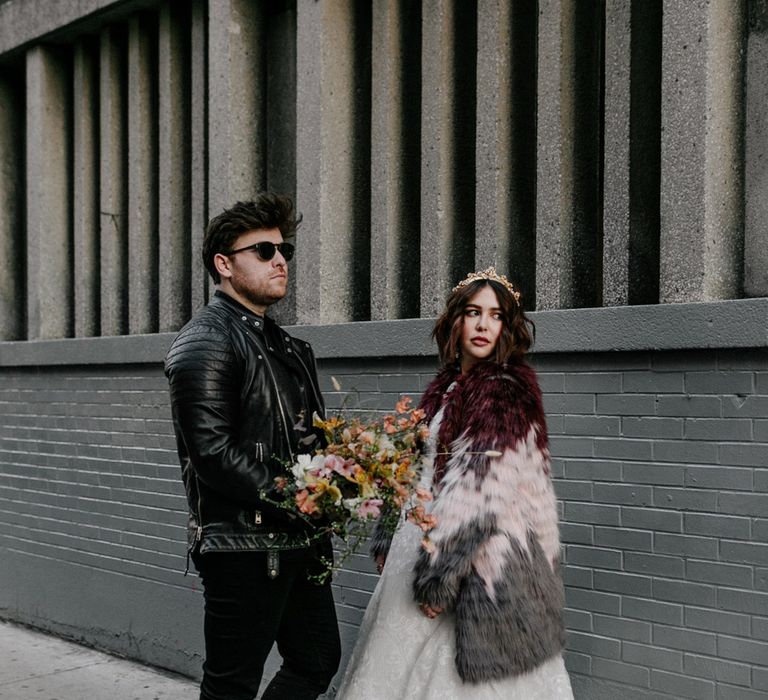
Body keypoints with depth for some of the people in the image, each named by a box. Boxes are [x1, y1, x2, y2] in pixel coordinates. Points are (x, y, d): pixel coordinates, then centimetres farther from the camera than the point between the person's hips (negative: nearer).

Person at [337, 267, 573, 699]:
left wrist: (441, 573, -21)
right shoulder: (446, 388, 13)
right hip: (421, 546, 9)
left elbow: (481, 490, -19)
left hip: (475, 567, -8)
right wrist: (387, 541, 14)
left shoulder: (506, 392, -13)